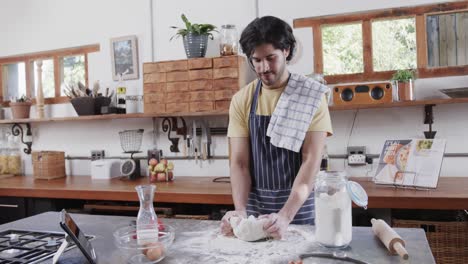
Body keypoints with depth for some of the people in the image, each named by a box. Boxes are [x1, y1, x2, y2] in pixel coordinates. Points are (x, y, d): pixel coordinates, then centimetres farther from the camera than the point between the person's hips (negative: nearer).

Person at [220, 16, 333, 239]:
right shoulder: (241, 100, -1)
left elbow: (311, 161, -15)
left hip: (299, 206, -2)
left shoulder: (311, 95, -9)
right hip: (255, 207, 2)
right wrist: (240, 210, -19)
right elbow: (239, 162, -4)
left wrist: (285, 215, -26)